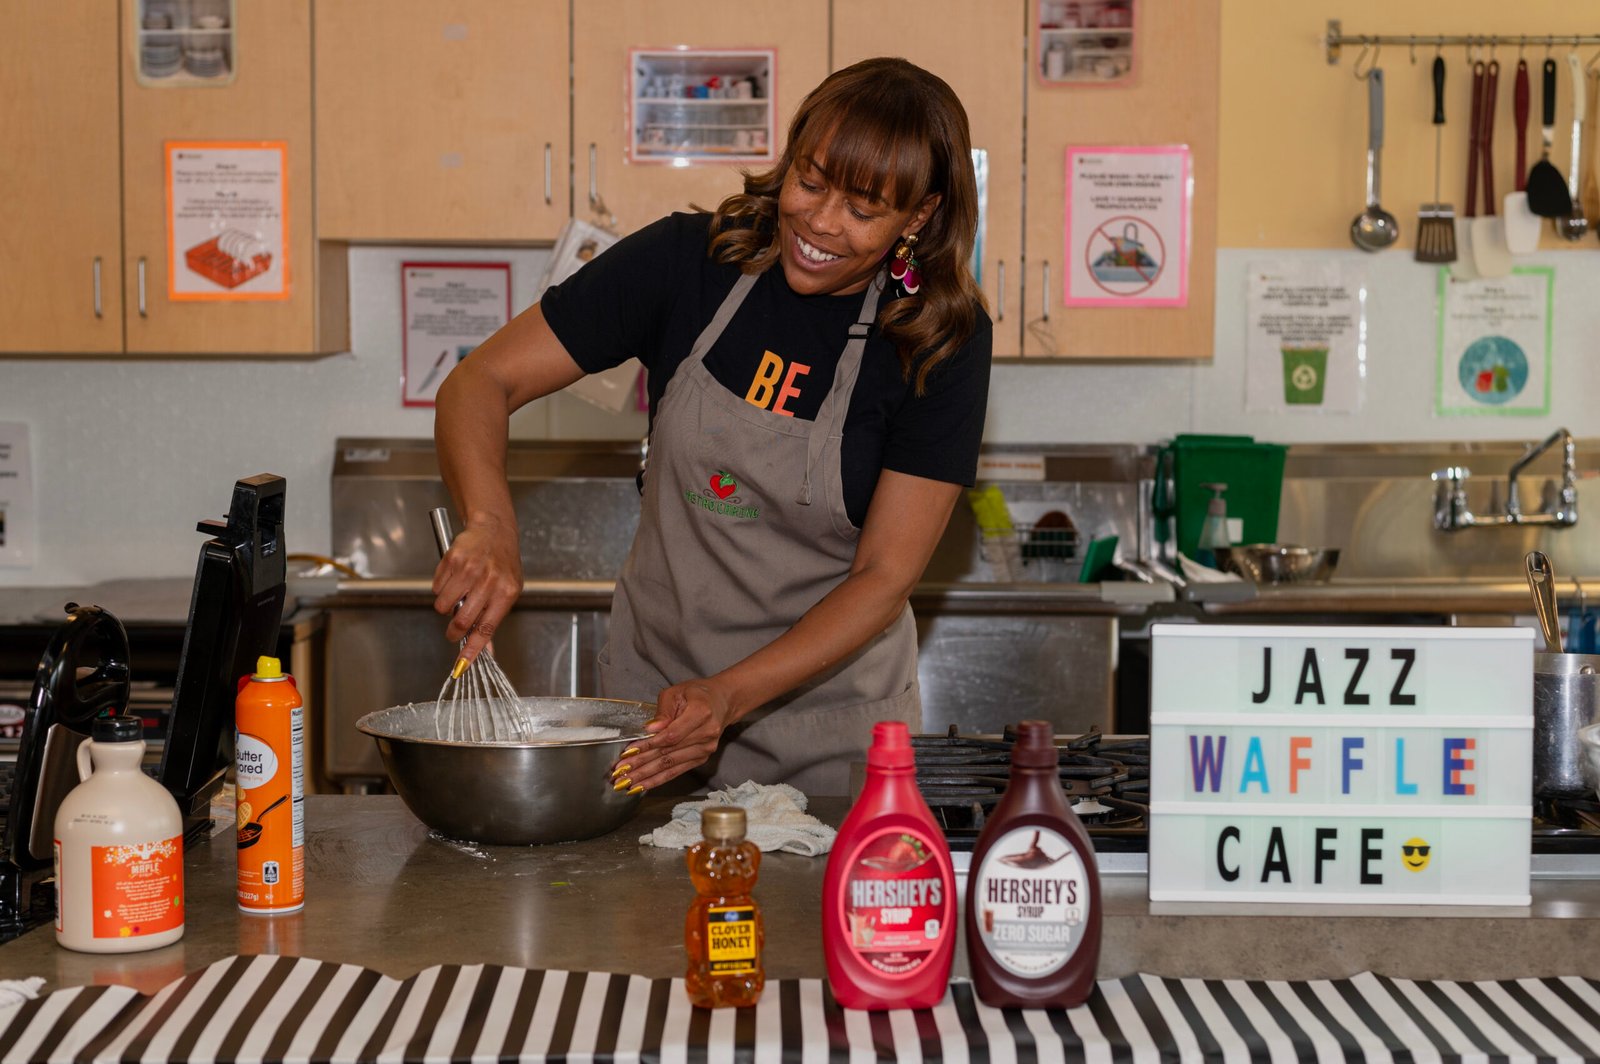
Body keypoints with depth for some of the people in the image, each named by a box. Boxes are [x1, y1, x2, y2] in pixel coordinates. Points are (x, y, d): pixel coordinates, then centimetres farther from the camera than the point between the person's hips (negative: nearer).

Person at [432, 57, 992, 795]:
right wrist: (490, 526, -31)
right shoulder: (689, 259, -11)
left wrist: (728, 698, -27)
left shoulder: (943, 340, -14)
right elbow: (480, 384, -11)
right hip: (654, 686, 2)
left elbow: (885, 578, -15)